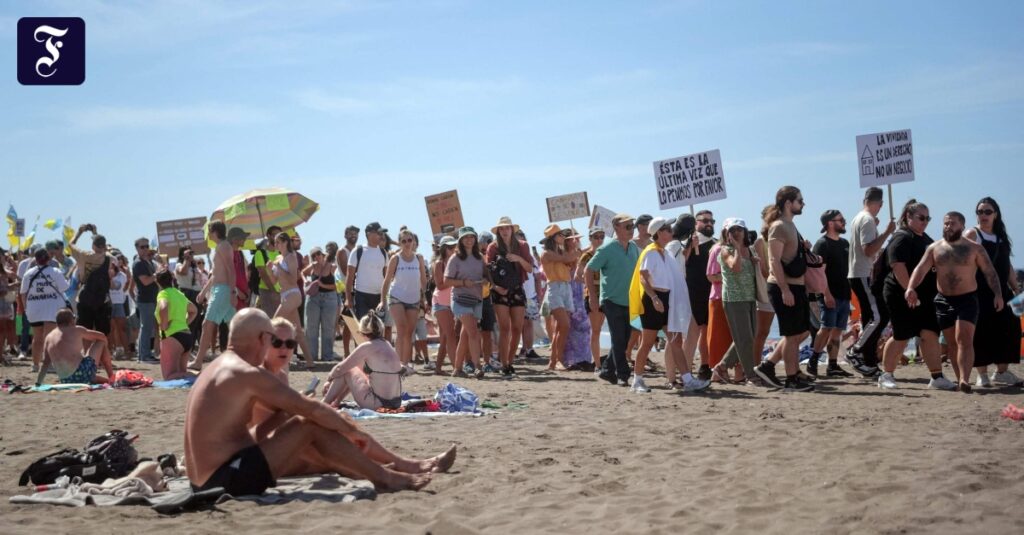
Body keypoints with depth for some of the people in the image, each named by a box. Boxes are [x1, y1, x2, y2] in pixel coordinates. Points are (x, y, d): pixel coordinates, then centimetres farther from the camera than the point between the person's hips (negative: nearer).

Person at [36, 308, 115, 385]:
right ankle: (111, 377, 19)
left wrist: (38, 383, 12)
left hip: (65, 381, 6)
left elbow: (45, 363, 8)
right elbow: (102, 336, 11)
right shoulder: (76, 330, 1)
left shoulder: (49, 337, 12)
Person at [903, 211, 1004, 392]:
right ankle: (961, 379, 19)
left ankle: (965, 380, -24)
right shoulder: (934, 248, 5)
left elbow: (990, 272, -1)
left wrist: (997, 294, -14)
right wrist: (911, 288, -22)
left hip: (967, 299, -3)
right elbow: (921, 269, -5)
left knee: (964, 339, -17)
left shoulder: (975, 249, 0)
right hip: (944, 300, 4)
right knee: (952, 342, 9)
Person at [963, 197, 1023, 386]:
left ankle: (1002, 372, 14)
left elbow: (1007, 266, 20)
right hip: (980, 292, -6)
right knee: (982, 332, -5)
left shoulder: (1001, 237, 17)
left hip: (1001, 291, 6)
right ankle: (983, 374, 3)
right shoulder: (972, 234, -2)